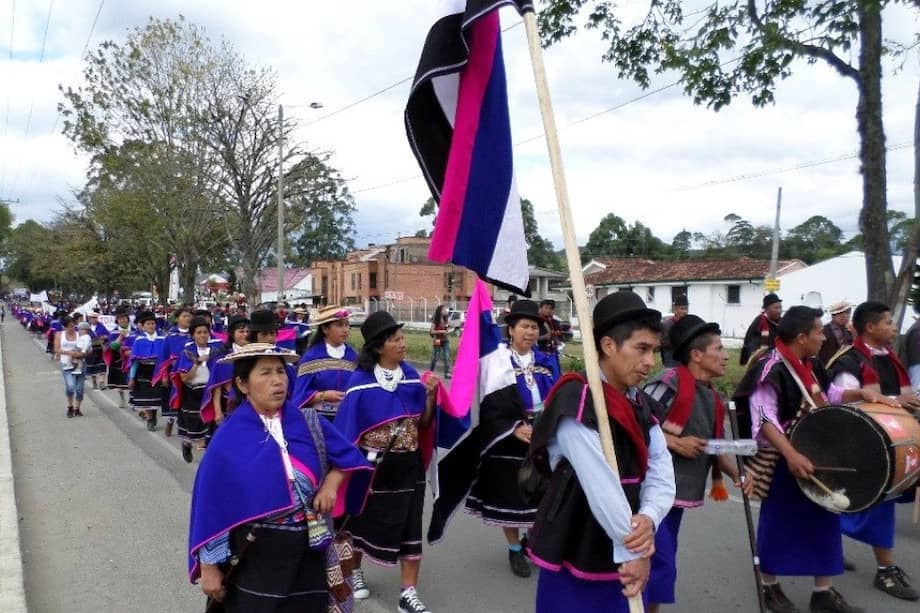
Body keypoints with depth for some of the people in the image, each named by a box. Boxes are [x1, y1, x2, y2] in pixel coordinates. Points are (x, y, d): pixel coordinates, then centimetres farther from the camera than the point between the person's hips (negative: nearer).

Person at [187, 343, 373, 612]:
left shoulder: (308, 425, -1)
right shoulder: (229, 439, -10)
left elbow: (349, 457, 11)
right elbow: (210, 502, -6)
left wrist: (331, 482, -8)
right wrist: (209, 567, -6)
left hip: (308, 551, 3)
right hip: (254, 556, -3)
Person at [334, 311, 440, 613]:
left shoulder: (411, 375, -3)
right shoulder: (361, 380, -14)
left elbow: (423, 422, 2)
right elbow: (348, 427, -9)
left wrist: (431, 395, -14)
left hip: (409, 465, 3)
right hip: (373, 465, -3)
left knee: (409, 525, 6)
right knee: (364, 520, 17)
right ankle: (353, 570, 44)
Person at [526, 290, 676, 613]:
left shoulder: (640, 405, 7)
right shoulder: (576, 401, -19)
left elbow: (661, 474, -3)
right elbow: (602, 486, -24)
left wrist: (648, 519, -21)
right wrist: (634, 550, -17)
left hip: (623, 559, 7)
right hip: (574, 559, -7)